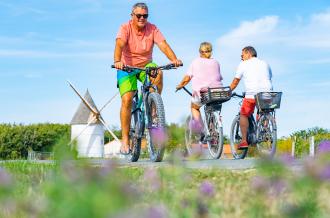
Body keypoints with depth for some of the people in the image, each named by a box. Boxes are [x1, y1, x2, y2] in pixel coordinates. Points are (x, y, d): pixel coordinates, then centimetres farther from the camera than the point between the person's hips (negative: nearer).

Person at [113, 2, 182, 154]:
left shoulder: (152, 29, -8)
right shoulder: (125, 28, -14)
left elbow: (163, 45, -21)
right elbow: (119, 45, -31)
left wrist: (174, 59, -40)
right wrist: (117, 61, -52)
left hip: (146, 66, 2)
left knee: (158, 73, -32)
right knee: (126, 99, -17)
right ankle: (125, 139, -10)